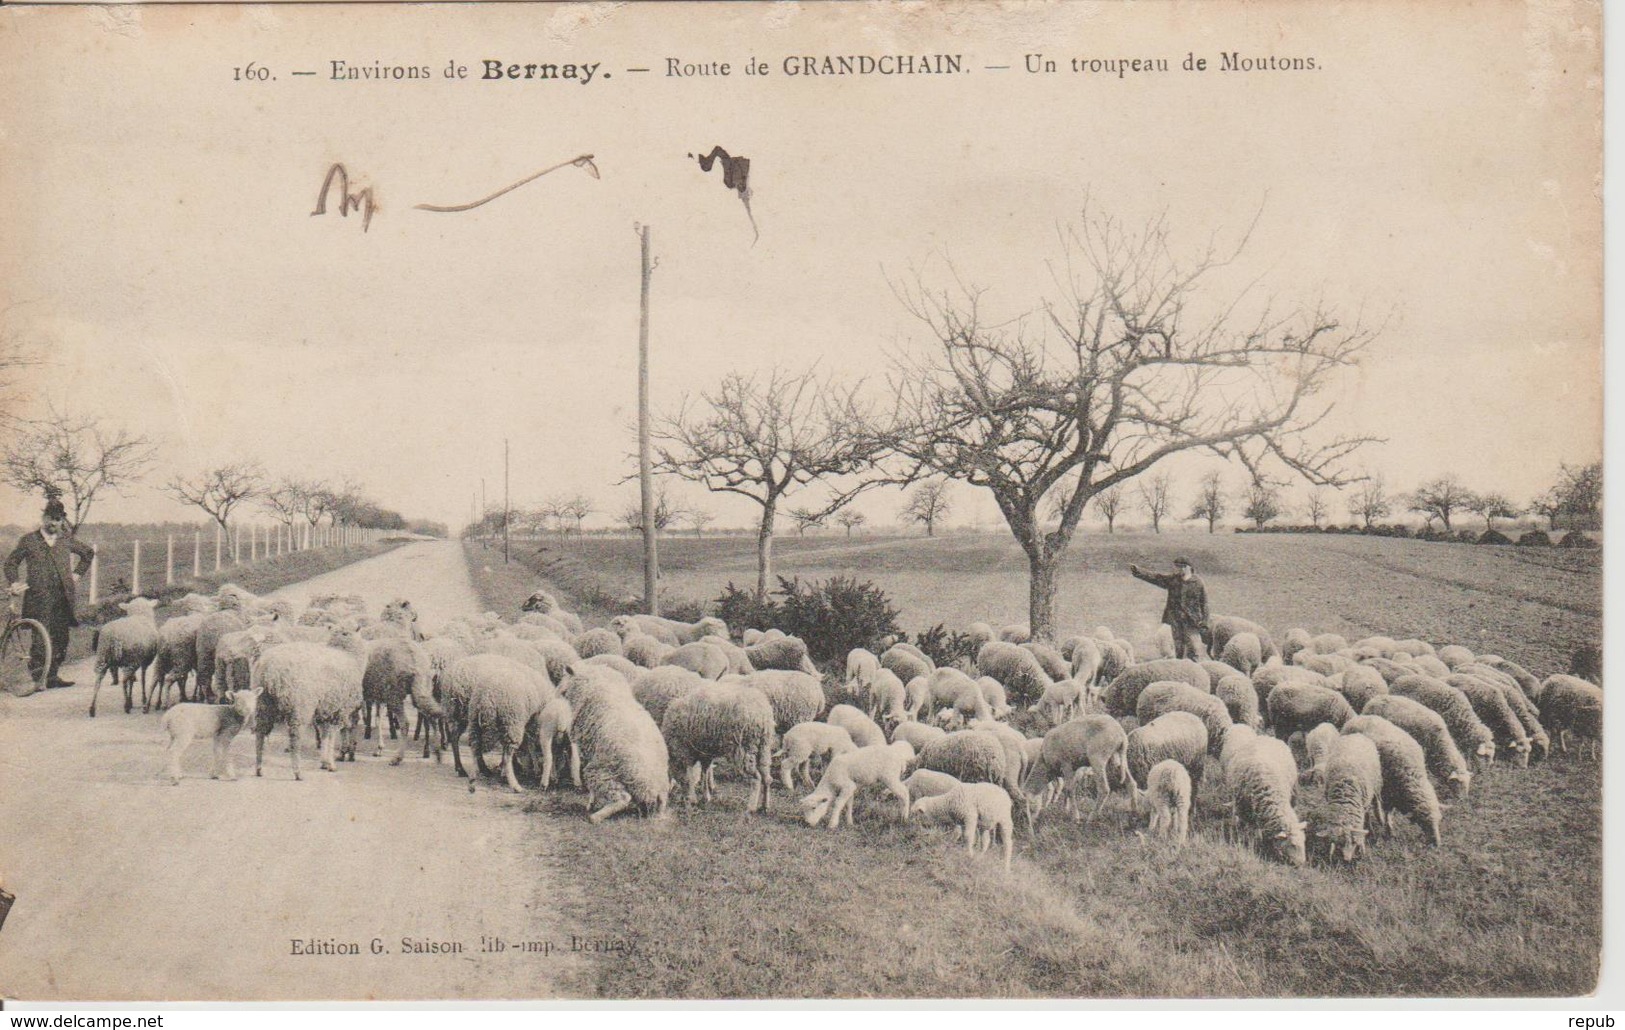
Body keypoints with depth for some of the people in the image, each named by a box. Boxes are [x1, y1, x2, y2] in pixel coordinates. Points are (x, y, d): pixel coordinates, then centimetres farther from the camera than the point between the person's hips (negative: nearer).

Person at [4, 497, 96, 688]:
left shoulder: (67, 540, 13)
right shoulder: (29, 541, 5)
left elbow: (89, 552, 28)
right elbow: (11, 562, 11)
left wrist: (77, 573, 19)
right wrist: (14, 583, -6)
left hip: (63, 599, 4)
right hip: (39, 599, -4)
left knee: (61, 638, 4)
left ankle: (52, 676, 12)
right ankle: (38, 677, -8)